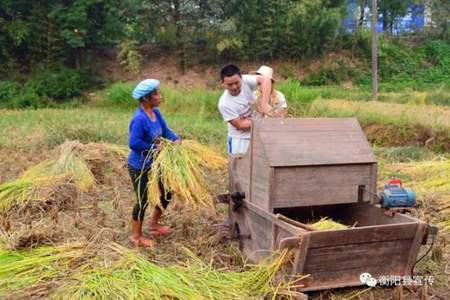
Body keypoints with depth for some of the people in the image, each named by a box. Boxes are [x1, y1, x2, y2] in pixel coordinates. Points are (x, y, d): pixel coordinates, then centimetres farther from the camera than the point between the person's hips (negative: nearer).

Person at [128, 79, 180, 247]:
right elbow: (134, 143, -32)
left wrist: (176, 140, -13)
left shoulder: (155, 113, 1)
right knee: (143, 200, 4)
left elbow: (165, 131, 6)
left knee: (167, 192, 18)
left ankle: (154, 224, 38)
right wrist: (155, 148, -23)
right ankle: (136, 236, 24)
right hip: (139, 167, -9)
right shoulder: (139, 119, -27)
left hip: (153, 164, 9)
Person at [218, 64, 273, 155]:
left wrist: (264, 104, -40)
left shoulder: (245, 81, -18)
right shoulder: (224, 104, -25)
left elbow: (265, 79, -31)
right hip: (240, 139, -4)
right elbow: (239, 125, -22)